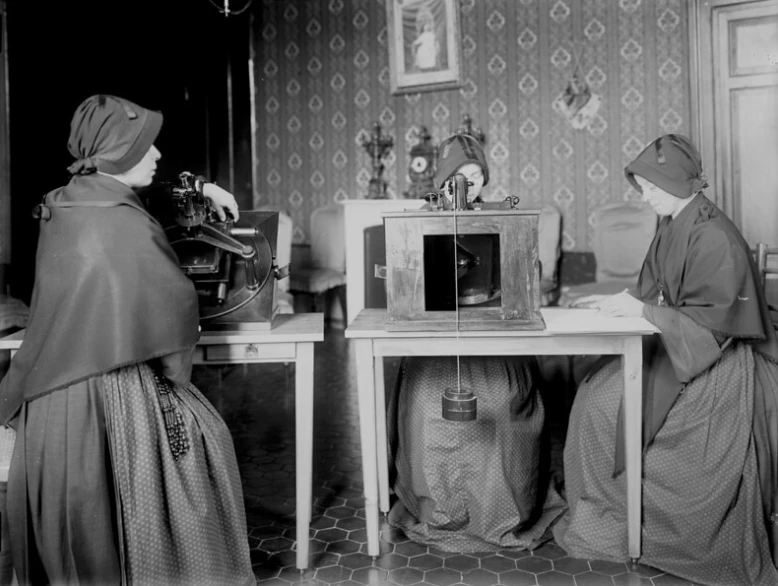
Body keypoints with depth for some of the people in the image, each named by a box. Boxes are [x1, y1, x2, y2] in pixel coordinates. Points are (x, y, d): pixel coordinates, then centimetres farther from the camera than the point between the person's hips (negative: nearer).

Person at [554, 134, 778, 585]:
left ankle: (616, 517, 6)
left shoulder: (714, 236, -20)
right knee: (596, 392, -4)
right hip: (679, 347, 8)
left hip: (716, 362, -8)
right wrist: (628, 301, -3)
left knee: (610, 403, -15)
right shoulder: (673, 226, 6)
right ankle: (608, 507, 6)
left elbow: (712, 319, -23)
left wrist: (642, 310, -22)